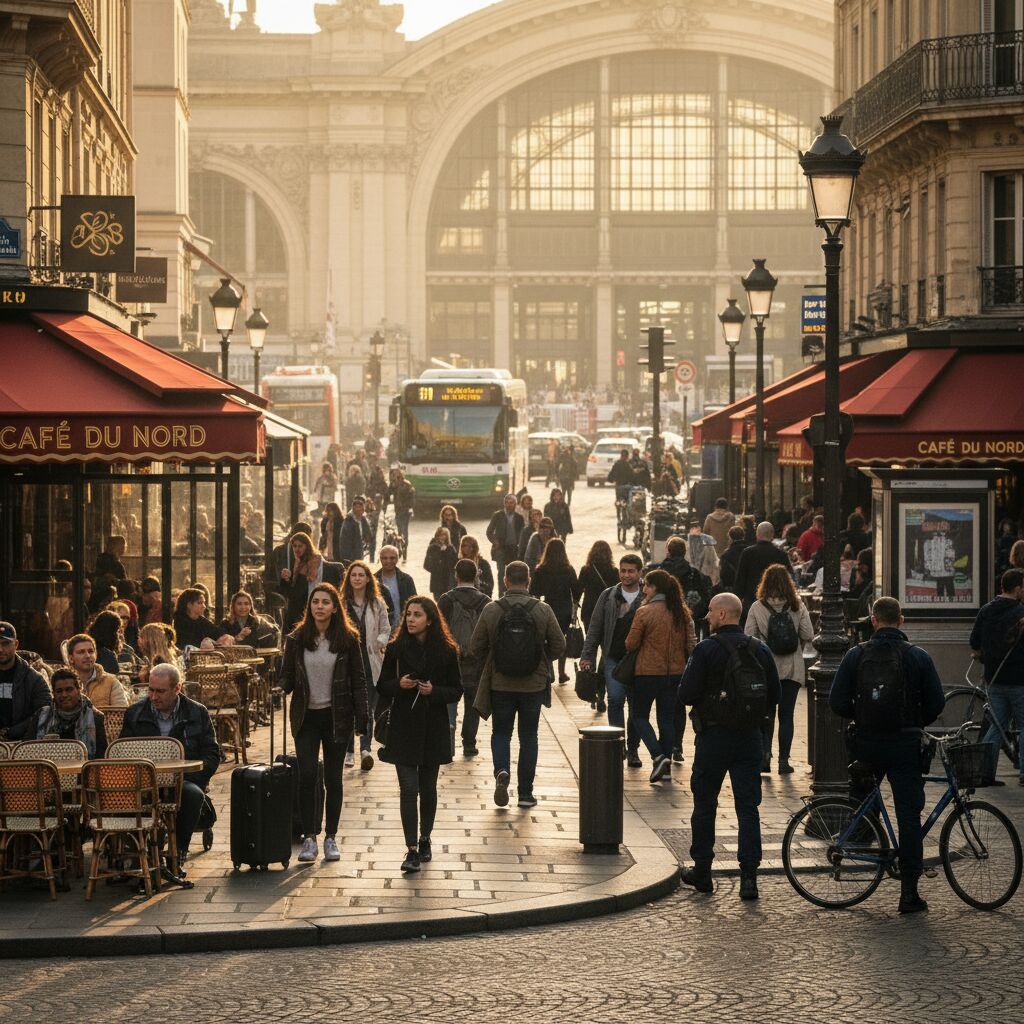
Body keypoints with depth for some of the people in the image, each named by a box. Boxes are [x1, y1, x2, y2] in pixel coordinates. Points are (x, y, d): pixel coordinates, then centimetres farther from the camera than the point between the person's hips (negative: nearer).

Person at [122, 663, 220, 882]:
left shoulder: (197, 713, 8)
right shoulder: (134, 713, 12)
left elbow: (212, 754, 6)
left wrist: (186, 777, -12)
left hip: (184, 779, 0)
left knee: (193, 794, -37)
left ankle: (178, 855, -24)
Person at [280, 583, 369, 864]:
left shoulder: (347, 639, -1)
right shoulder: (297, 639, 2)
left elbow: (358, 681, 1)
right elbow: (287, 678, 5)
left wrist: (362, 719, -5)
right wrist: (281, 687, -18)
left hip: (337, 716, 0)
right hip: (306, 716, 0)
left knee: (333, 778, 6)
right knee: (307, 776, -9)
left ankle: (331, 837, 15)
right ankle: (309, 838, -2)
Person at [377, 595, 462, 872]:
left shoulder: (446, 652, -1)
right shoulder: (396, 649, 0)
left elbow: (456, 691, 2)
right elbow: (382, 687, 5)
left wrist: (434, 691, -16)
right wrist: (399, 684, -16)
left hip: (433, 728, 1)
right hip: (403, 728, -1)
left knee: (428, 787, 12)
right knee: (408, 788, -9)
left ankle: (424, 840, 30)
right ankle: (412, 850, -11)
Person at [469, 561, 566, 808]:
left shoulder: (491, 610, -9)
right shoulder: (542, 611, -8)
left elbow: (476, 648, -3)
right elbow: (558, 646, -2)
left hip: (500, 685, 0)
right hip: (534, 685, 0)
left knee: (501, 732, 14)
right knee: (528, 737, 12)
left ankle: (502, 771, -13)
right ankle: (525, 792, 12)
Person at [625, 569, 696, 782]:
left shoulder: (644, 612, -14)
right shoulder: (683, 613, 1)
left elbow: (630, 644, -9)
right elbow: (691, 644, 5)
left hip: (648, 673, -5)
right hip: (675, 673, 5)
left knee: (639, 716, 8)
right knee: (667, 718, 13)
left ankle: (658, 756, -11)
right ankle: (666, 765, 12)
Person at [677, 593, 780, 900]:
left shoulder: (706, 650, -12)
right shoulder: (760, 650, 3)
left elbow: (686, 695, -14)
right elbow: (773, 697, 8)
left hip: (713, 738, -3)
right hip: (750, 738, 3)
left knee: (704, 805, 11)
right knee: (748, 807, 4)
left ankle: (702, 871, 19)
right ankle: (749, 877, -4)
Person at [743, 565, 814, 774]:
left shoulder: (757, 608, -7)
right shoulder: (798, 606, -5)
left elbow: (748, 638, -8)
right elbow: (808, 635, -6)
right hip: (792, 668, 1)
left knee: (766, 713, 11)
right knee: (786, 715, 7)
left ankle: (765, 754, -4)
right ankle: (783, 759, 6)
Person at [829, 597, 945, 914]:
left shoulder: (856, 655, -2)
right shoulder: (918, 657, -4)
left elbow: (837, 702, -3)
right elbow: (936, 704, -1)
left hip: (866, 743, 1)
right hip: (905, 744, -1)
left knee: (860, 803, 26)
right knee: (909, 815, 0)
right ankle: (909, 891, -3)